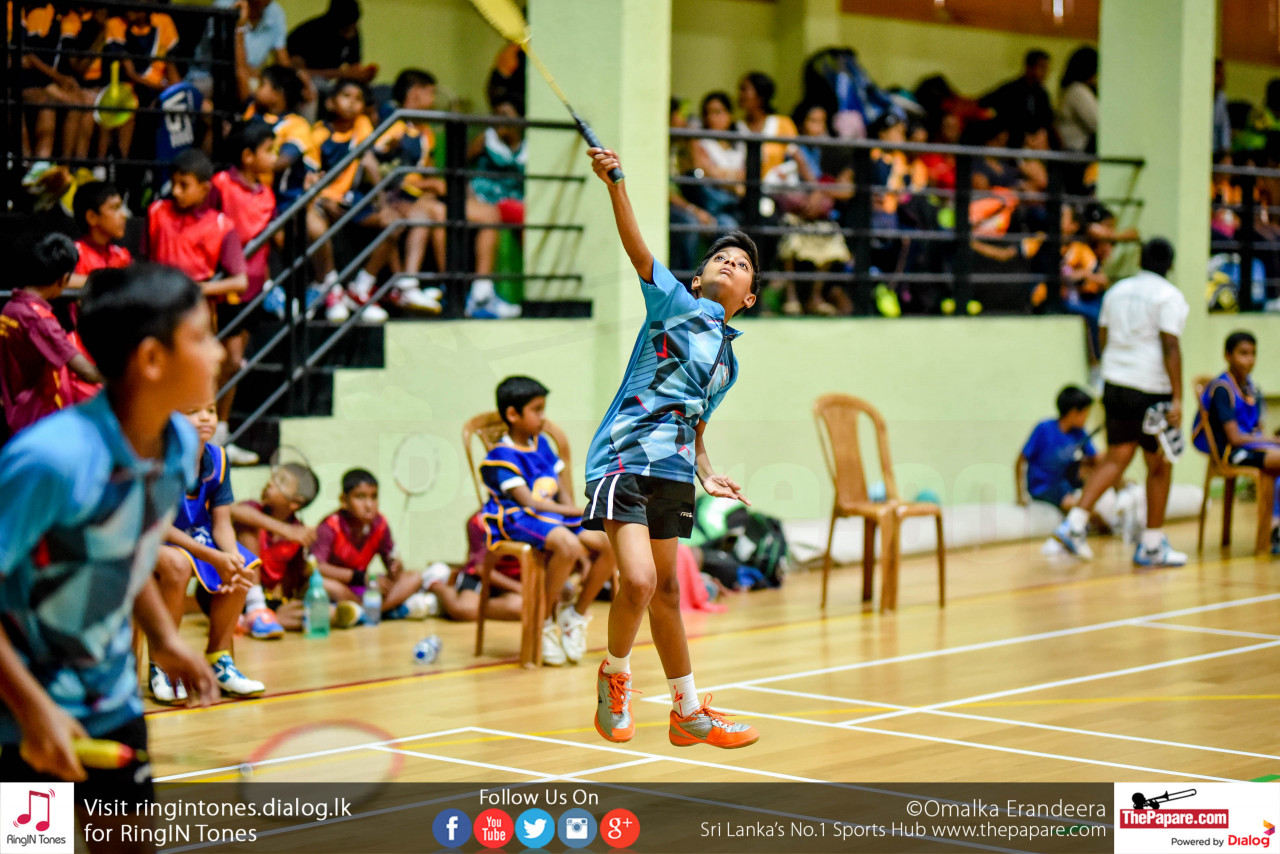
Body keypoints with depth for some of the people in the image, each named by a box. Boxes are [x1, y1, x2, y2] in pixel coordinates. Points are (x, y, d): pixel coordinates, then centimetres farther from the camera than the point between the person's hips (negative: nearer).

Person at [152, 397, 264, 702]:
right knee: (177, 564, -37)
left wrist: (232, 555, -26)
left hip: (194, 537, 7)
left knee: (247, 567, -12)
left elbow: (221, 522, -3)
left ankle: (218, 658, 3)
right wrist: (214, 558, -31)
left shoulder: (217, 459, -4)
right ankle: (161, 664, -21)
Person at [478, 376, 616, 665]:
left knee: (610, 544, -14)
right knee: (568, 545, -37)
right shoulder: (501, 457, -8)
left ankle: (576, 615, 3)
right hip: (516, 522, -7)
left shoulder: (541, 444, 15)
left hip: (555, 518, 7)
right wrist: (579, 511, -20)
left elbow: (561, 493, 15)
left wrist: (578, 524, -2)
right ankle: (545, 623, -18)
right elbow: (530, 502, -17)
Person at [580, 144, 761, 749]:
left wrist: (705, 471, 12)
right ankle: (614, 675, 5)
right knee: (639, 581, -21)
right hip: (624, 459, -7)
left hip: (673, 474, 7)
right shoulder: (676, 305, 2)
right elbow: (637, 250, -14)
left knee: (666, 591, 16)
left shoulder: (728, 359, 20)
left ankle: (689, 713, 26)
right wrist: (615, 184, -28)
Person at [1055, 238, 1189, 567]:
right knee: (1160, 466, 6)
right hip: (1151, 389, -6)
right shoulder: (1169, 296, -8)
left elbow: (1104, 339, 18)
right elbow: (1170, 347, -15)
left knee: (1116, 458, 9)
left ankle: (1074, 522, -7)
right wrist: (1177, 398, -16)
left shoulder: (1117, 290, 12)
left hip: (1114, 383, 6)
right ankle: (1152, 546, 11)